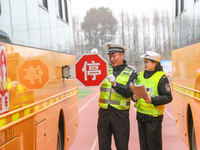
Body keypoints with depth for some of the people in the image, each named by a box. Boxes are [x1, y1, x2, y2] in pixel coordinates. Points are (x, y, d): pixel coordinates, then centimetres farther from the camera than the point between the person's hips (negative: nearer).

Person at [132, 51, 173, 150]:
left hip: (153, 117, -6)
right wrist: (134, 97, -5)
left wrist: (152, 100, -25)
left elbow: (168, 97, -12)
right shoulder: (140, 75, 11)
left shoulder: (161, 77, -9)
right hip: (140, 115, 6)